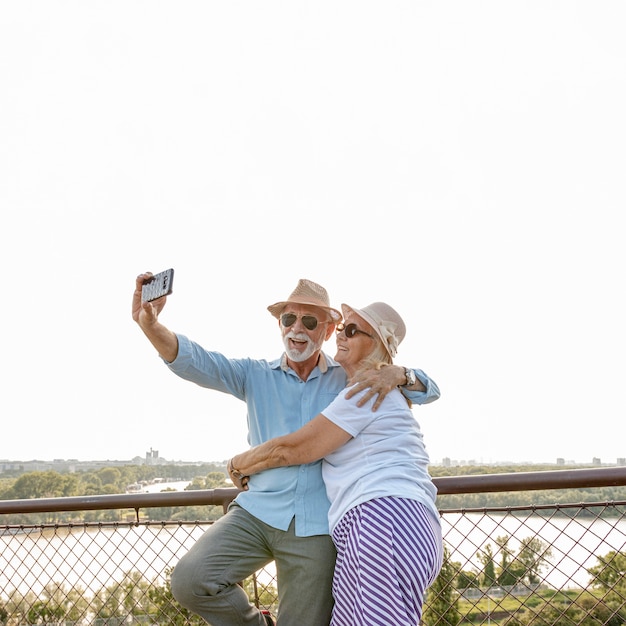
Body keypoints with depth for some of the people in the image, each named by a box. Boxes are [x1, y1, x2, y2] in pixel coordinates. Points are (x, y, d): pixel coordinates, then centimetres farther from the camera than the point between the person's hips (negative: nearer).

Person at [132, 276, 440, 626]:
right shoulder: (255, 375, 9)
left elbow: (429, 390, 9)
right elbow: (194, 362, -6)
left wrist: (398, 374, -14)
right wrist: (151, 325, -26)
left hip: (316, 528, -1)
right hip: (258, 513, 1)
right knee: (191, 580, -18)